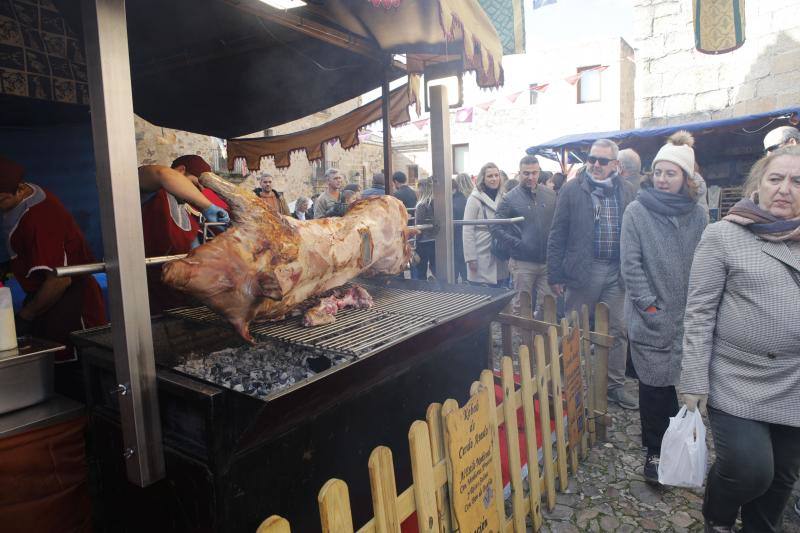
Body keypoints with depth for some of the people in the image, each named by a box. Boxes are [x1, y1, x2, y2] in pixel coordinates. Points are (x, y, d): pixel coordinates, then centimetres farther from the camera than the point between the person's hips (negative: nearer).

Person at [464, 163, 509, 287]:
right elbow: (468, 230, -10)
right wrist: (470, 258, -15)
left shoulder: (503, 197, 9)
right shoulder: (475, 198, -7)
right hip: (482, 258, -5)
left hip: (501, 258, 5)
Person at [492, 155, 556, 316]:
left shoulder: (551, 196, 7)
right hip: (522, 262, -3)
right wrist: (517, 245, -12)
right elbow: (496, 228, -5)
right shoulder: (510, 199, -3)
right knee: (522, 307, 5)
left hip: (547, 261, 3)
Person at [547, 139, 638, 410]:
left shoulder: (627, 192, 7)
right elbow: (557, 235, -4)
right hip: (583, 270, -3)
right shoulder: (572, 190, -3)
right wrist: (555, 275, -7)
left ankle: (615, 385, 26)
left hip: (617, 272, 3)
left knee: (617, 331, 11)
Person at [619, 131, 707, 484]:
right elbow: (630, 264, -7)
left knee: (679, 382, 9)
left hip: (686, 318, 3)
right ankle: (654, 451, 20)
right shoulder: (637, 211, -4)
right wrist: (650, 305, -11)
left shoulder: (697, 215, 6)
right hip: (650, 319, -3)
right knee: (654, 385, 4)